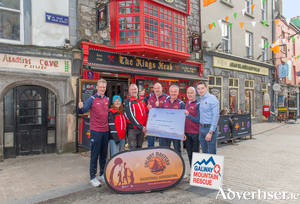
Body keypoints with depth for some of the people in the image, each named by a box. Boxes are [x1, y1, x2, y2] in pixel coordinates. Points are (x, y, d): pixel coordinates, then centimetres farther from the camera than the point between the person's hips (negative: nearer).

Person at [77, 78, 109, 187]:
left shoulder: (107, 100, 10)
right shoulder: (92, 99, -5)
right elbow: (82, 111, -13)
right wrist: (80, 107, -33)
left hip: (106, 131, 5)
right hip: (96, 131, -5)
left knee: (104, 154, 13)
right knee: (94, 155, 2)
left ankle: (102, 175, 27)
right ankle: (93, 177, 13)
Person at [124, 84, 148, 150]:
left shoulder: (142, 99, 11)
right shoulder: (128, 101, -8)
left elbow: (146, 111, 21)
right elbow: (130, 116, -15)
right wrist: (141, 127, -18)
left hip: (142, 128, 6)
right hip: (133, 128, -6)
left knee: (139, 147, 15)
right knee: (133, 148, -2)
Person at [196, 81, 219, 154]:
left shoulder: (212, 99, -11)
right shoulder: (201, 100, 14)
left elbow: (216, 116, -16)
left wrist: (210, 132, -19)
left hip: (210, 129, -8)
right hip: (202, 129, 8)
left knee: (212, 153, -2)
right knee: (204, 153, 14)